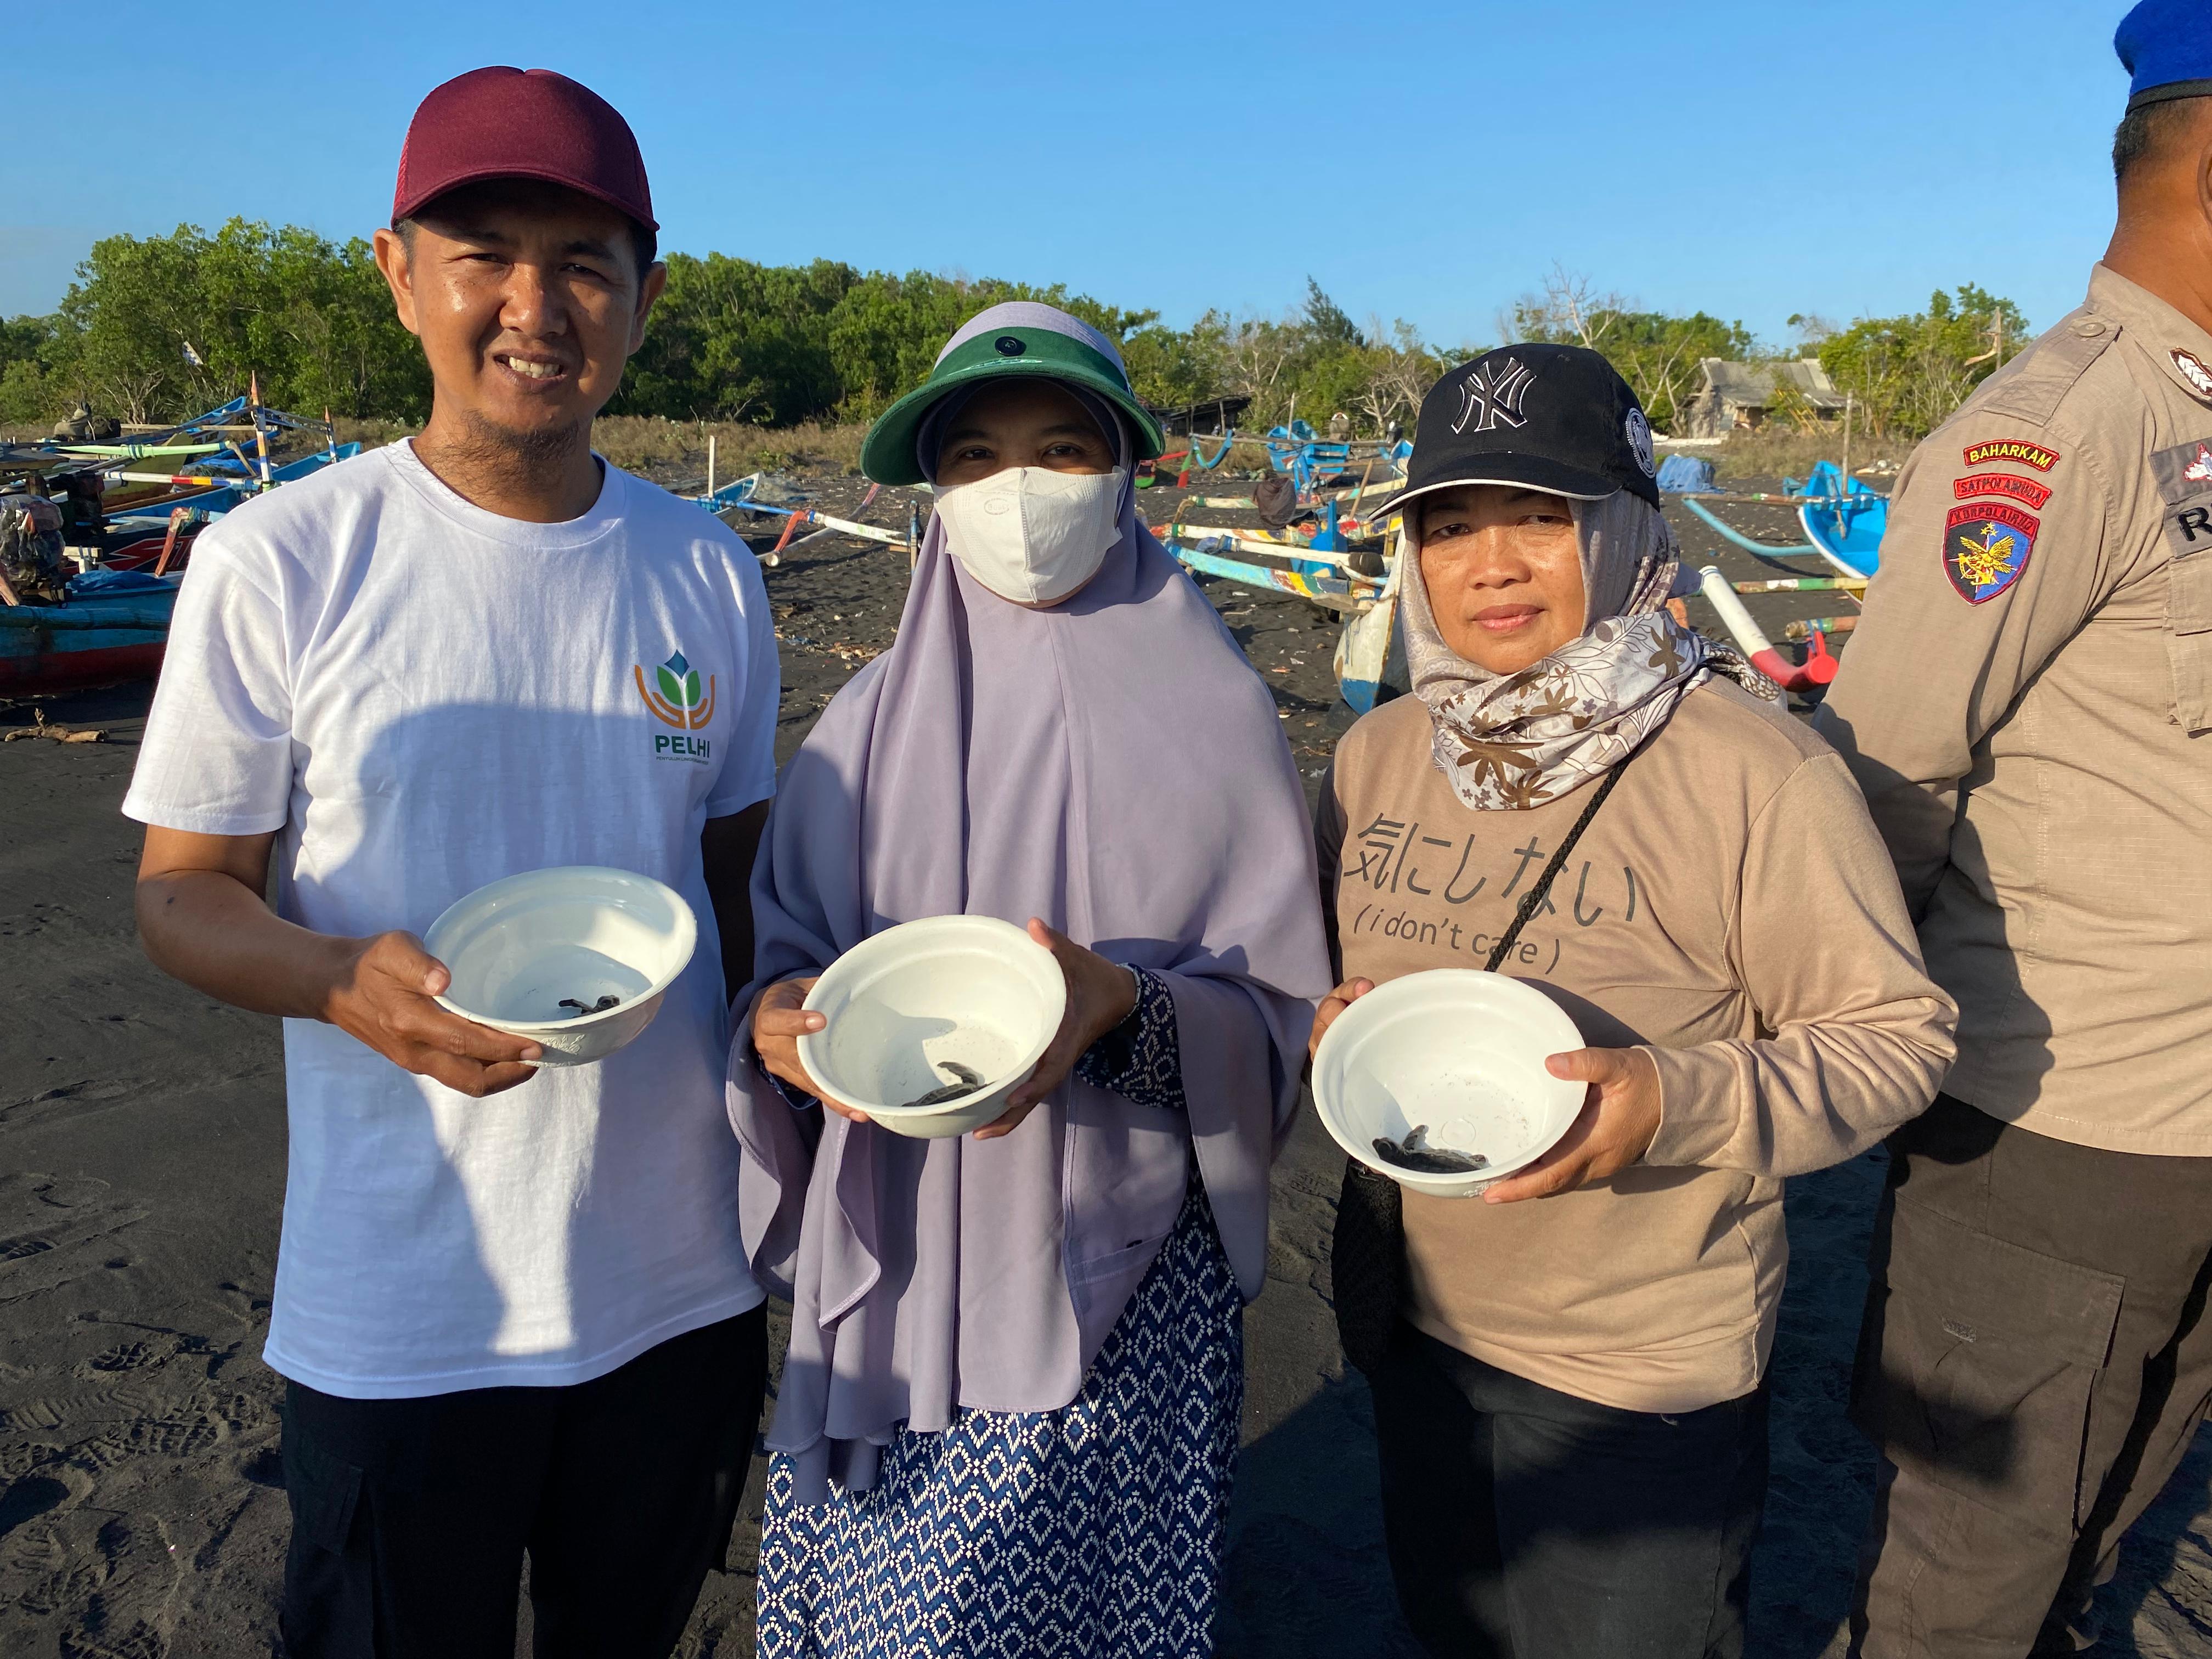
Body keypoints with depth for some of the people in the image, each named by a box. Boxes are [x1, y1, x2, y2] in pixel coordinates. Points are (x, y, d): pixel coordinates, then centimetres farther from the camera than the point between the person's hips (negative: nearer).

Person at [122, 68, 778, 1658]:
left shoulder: (710, 572, 1)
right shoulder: (279, 562, -10)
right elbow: (184, 889, -5)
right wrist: (347, 980, -26)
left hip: (682, 1287, 3)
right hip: (399, 1317, -3)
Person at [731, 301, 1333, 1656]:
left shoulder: (1212, 716, -4)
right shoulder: (870, 722, 4)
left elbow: (1281, 1013, -4)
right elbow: (789, 958, 9)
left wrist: (1128, 1007, -23)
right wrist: (782, 1025, -13)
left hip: (1116, 1273, -2)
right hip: (891, 1267, 3)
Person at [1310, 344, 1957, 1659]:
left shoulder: (1759, 772, -20)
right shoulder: (1377, 752, -2)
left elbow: (1897, 1030, -14)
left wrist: (1679, 1103, -30)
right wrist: (1333, 1027, -11)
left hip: (1646, 1367, -5)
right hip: (1410, 1319, 5)